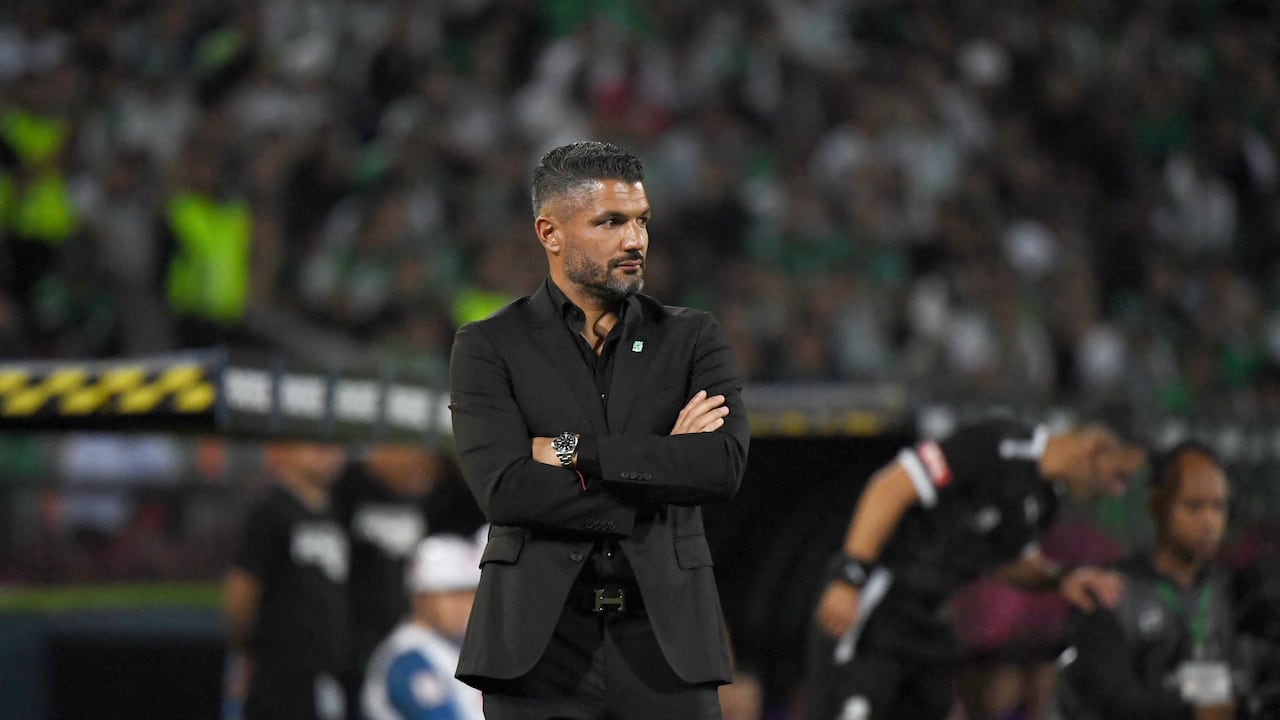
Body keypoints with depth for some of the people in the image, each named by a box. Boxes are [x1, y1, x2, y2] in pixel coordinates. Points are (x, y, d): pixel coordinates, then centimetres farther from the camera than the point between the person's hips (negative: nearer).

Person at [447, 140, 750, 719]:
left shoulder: (694, 340, 10)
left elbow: (725, 467, -7)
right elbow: (505, 490, -12)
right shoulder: (488, 348, 4)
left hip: (665, 643, 2)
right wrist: (662, 465, -8)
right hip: (540, 648, -1)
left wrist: (573, 451, -10)